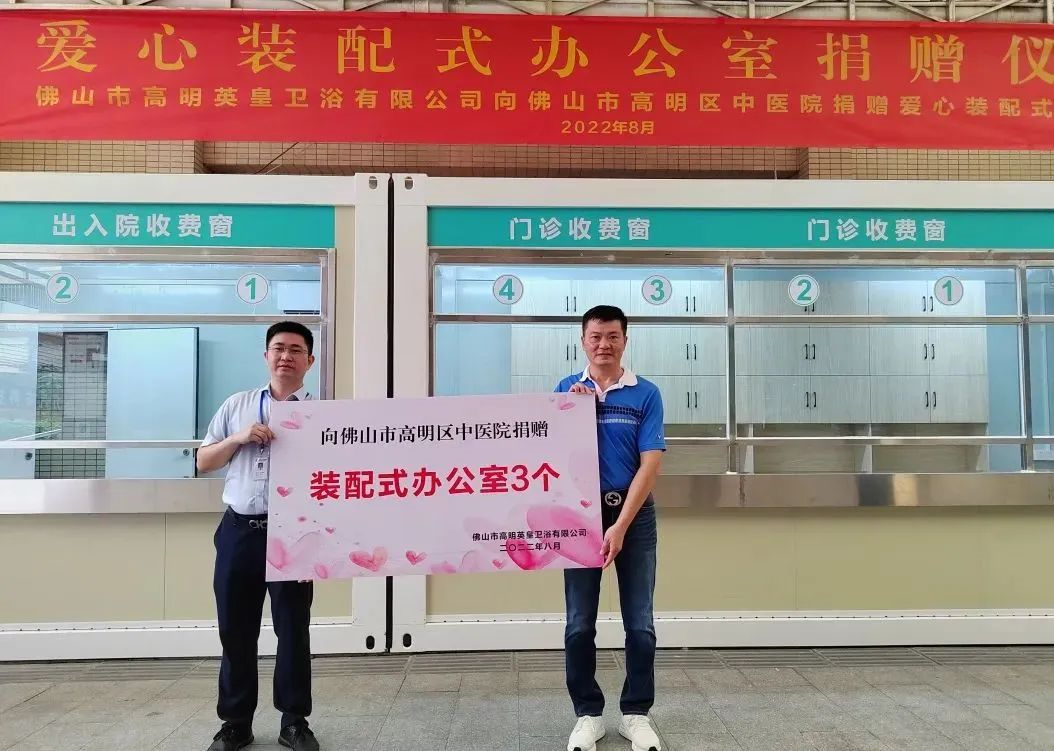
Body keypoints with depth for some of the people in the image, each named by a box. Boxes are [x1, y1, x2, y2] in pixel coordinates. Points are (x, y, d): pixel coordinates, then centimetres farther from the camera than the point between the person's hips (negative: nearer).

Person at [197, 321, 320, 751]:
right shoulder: (238, 406, 11)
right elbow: (203, 462, 13)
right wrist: (239, 438, -5)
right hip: (239, 530, 3)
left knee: (293, 629, 5)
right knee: (235, 630, 10)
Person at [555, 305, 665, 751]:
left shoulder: (646, 394, -3)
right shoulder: (568, 389, 4)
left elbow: (650, 464, -10)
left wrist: (620, 526, -17)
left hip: (635, 515, -1)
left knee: (640, 623, 6)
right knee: (580, 623, 6)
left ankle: (636, 714, 22)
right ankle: (587, 714, 21)